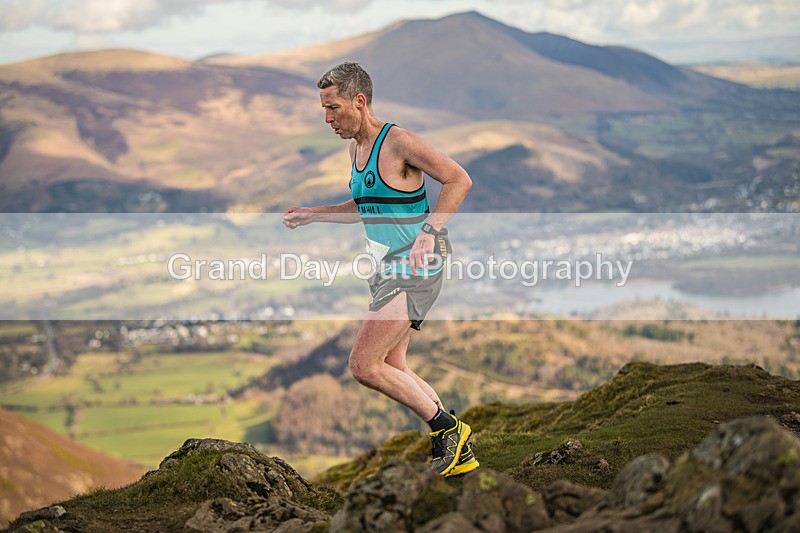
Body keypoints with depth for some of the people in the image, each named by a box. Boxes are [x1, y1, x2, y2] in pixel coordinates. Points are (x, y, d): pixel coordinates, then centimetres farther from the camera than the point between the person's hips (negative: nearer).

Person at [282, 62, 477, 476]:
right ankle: (459, 455, 17)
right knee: (392, 367, 10)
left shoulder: (400, 143, -15)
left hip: (414, 271, -10)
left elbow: (459, 180, -16)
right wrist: (311, 215, 17)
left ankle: (446, 427, -1)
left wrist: (428, 231, -25)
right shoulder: (356, 147, 13)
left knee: (363, 365, -13)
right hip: (388, 270, 10)